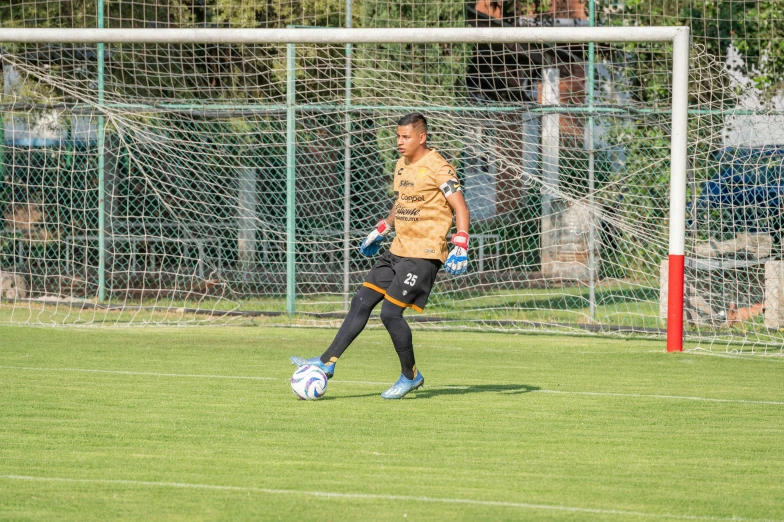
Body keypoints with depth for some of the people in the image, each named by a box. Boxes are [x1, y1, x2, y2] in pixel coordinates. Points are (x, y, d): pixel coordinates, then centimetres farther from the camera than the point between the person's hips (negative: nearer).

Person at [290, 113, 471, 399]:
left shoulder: (437, 169, -13)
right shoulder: (401, 165, 12)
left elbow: (461, 209, -15)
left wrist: (460, 248, -24)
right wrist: (380, 231, 30)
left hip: (424, 254, -9)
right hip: (398, 250, 9)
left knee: (390, 312, -12)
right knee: (361, 302, 4)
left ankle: (410, 375, 5)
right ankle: (327, 362, 6)